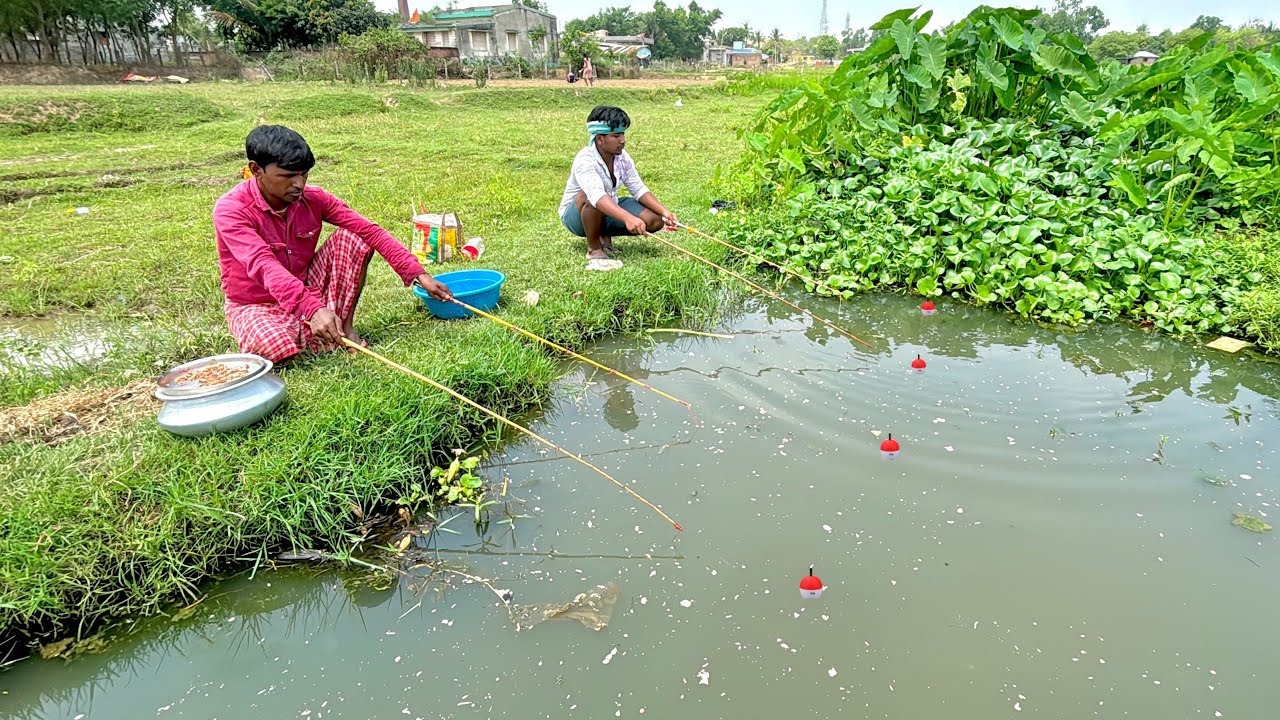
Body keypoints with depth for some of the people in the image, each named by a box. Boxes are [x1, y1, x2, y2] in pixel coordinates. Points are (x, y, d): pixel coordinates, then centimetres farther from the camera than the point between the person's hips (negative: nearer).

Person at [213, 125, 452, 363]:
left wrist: (419, 274, -26)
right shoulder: (230, 210, -23)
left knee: (351, 237, -16)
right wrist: (313, 309, -53)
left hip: (309, 292, 4)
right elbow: (263, 265, -38)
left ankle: (344, 325, -9)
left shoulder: (312, 198, -9)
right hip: (256, 306, -4)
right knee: (273, 347, -40)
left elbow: (370, 231, -15)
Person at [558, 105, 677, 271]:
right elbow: (596, 195, -47)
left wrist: (664, 211, -24)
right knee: (590, 196, -41)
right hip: (576, 215, -6)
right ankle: (594, 249, -18)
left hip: (609, 211, 6)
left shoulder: (622, 156, -7)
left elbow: (639, 189, -7)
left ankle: (605, 237, 7)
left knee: (655, 220, -13)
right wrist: (627, 217, -61)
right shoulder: (585, 159, -29)